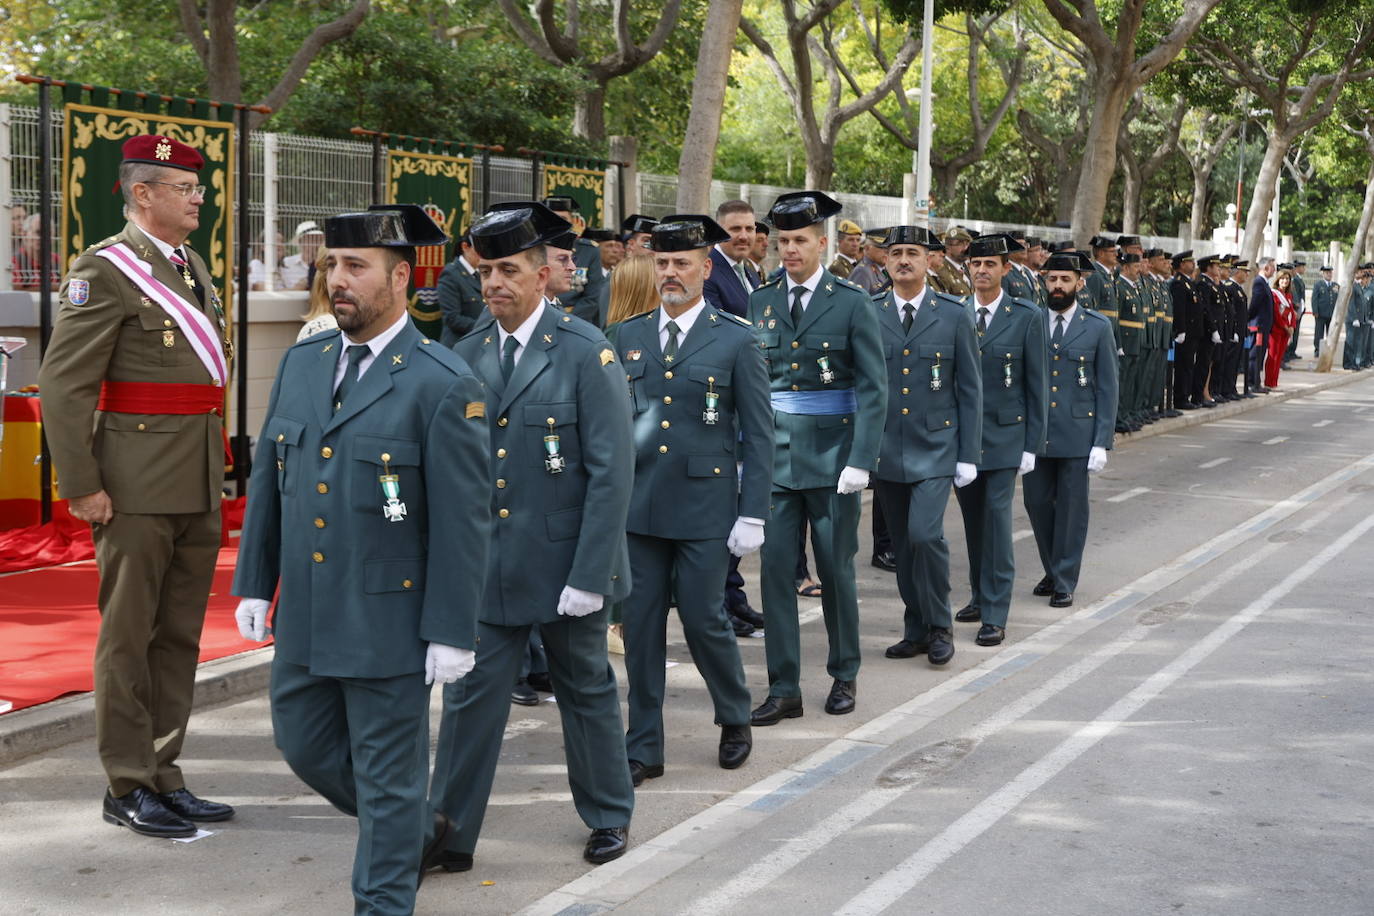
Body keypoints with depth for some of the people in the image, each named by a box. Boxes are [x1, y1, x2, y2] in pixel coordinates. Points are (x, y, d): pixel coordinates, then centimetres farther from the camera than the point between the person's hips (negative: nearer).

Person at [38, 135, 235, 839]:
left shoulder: (192, 269, 15)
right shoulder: (106, 269, -10)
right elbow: (63, 385, -14)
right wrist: (81, 485, -17)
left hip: (199, 488, 8)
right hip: (137, 488, -8)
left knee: (179, 636, 12)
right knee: (129, 636, 2)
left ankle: (163, 776, 22)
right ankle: (128, 787, 12)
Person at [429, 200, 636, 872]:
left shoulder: (587, 354, -11)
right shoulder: (466, 356, 3)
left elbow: (612, 472, -13)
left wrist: (589, 575, -17)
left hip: (564, 564, -3)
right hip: (486, 565, 3)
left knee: (586, 691, 13)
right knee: (471, 695, 2)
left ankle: (609, 816, 32)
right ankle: (450, 835, 12)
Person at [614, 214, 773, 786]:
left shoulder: (735, 341, -1)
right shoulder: (628, 338, 9)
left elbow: (758, 434, -2)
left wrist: (752, 515, -7)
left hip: (705, 508, -3)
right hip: (639, 506, 3)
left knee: (704, 619, -1)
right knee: (641, 625, 5)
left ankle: (735, 720, 26)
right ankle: (643, 747, 16)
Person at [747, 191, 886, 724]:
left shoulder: (851, 303, -3)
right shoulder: (760, 301, 8)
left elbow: (872, 389, -6)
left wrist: (861, 461, -14)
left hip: (832, 454, -3)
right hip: (774, 453, 3)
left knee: (836, 568, 6)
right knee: (775, 569, 0)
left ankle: (843, 676, 24)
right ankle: (783, 689, 7)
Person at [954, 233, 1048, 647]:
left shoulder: (1027, 317, -2)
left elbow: (1038, 384, -1)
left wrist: (1032, 444, -5)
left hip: (1004, 434, -3)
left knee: (997, 517, -8)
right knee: (972, 519, 11)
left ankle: (995, 615, -5)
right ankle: (980, 595, 27)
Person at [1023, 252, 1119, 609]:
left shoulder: (1098, 327, 1)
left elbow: (1107, 389, 0)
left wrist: (1102, 443, -7)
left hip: (1077, 434, -2)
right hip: (1035, 432, 2)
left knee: (1071, 508, 3)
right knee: (1037, 502, 7)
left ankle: (1065, 582, 14)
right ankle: (1052, 570, 26)